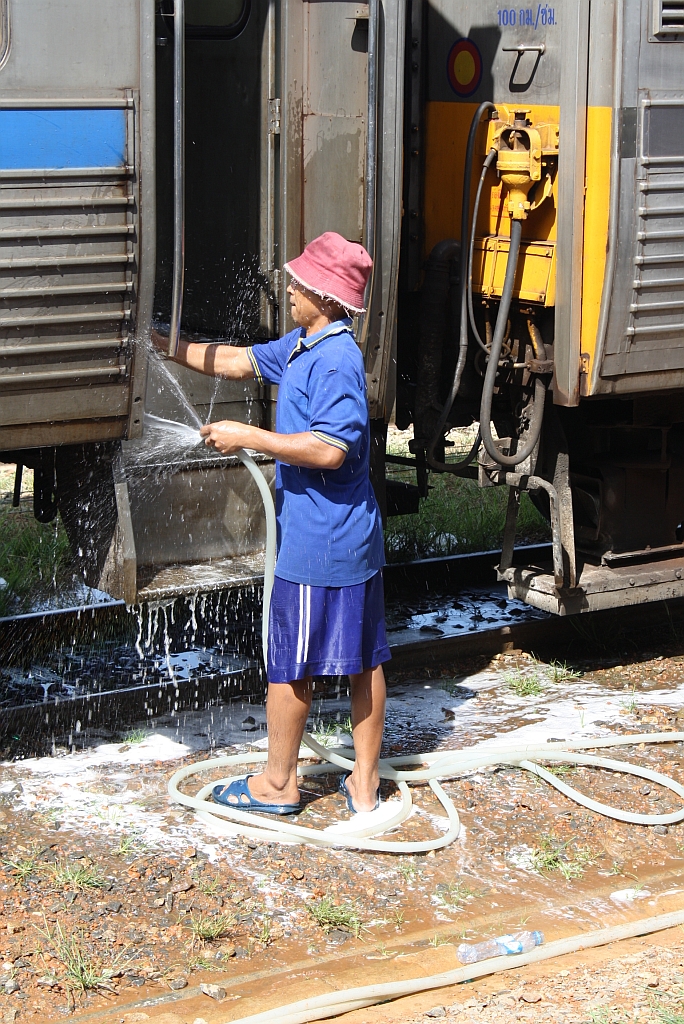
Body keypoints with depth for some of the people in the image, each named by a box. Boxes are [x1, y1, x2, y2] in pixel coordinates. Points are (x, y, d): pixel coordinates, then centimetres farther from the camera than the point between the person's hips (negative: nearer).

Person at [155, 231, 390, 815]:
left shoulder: (335, 360, -20)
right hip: (353, 539, 10)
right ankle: (365, 784, 20)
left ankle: (277, 784, 18)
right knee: (364, 661, 11)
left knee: (289, 664, 4)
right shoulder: (303, 347, 11)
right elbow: (239, 362, 23)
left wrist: (248, 437, -21)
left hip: (316, 545, -10)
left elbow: (330, 448, -28)